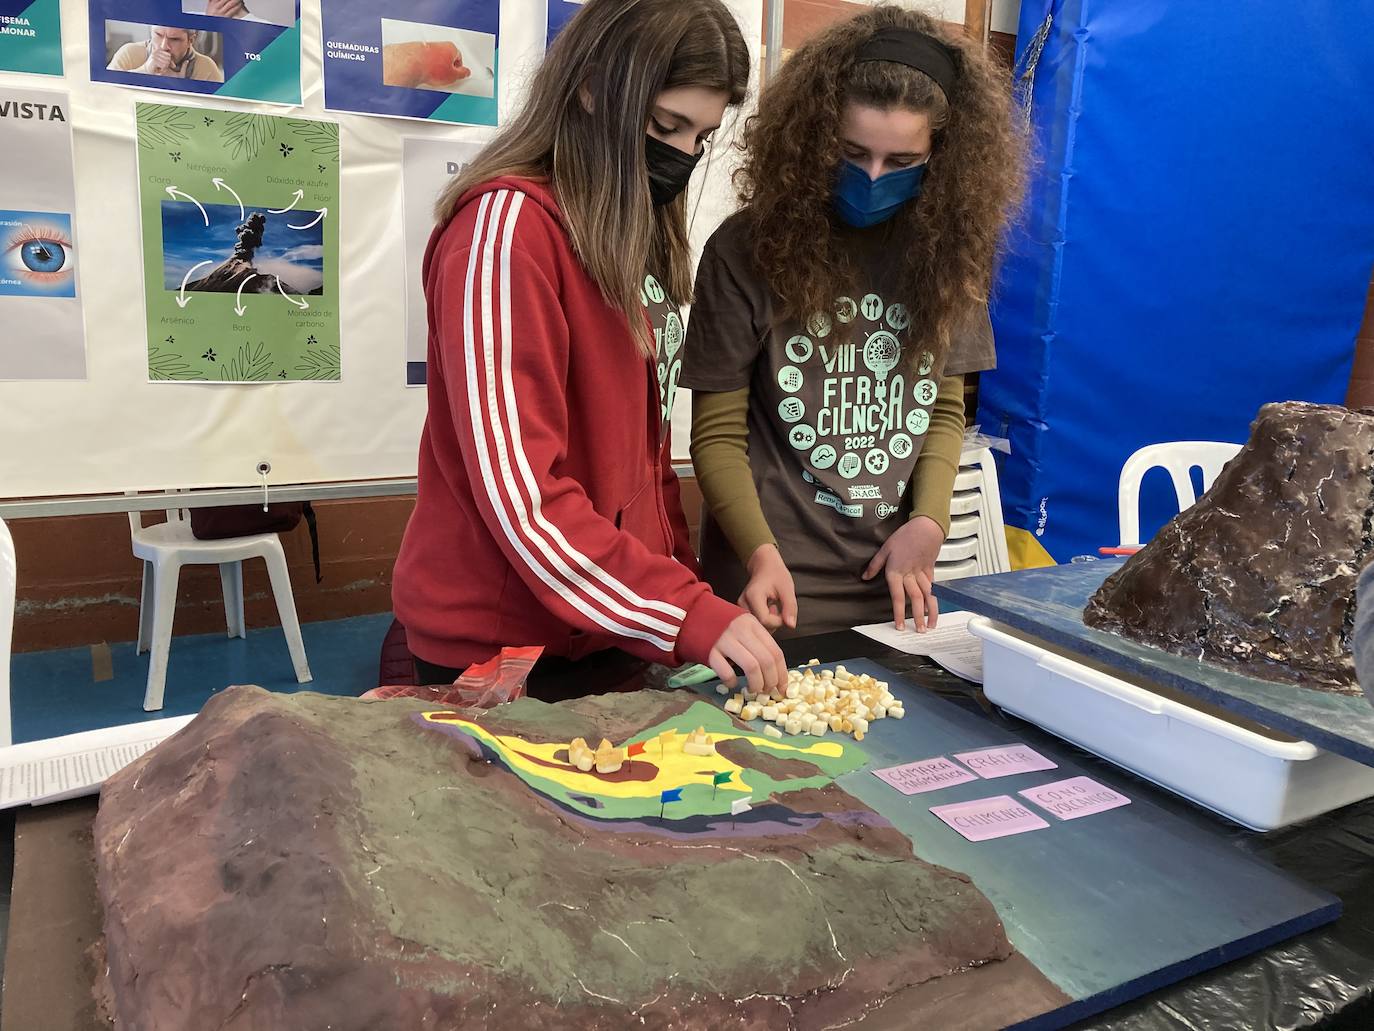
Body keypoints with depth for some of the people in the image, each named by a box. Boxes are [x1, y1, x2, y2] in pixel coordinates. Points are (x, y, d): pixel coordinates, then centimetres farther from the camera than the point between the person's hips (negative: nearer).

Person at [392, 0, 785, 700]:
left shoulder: (634, 229, 9)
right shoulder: (507, 225, -17)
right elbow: (519, 496, -23)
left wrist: (683, 582, 2)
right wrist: (685, 614, -23)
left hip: (611, 629, 8)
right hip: (500, 644, -7)